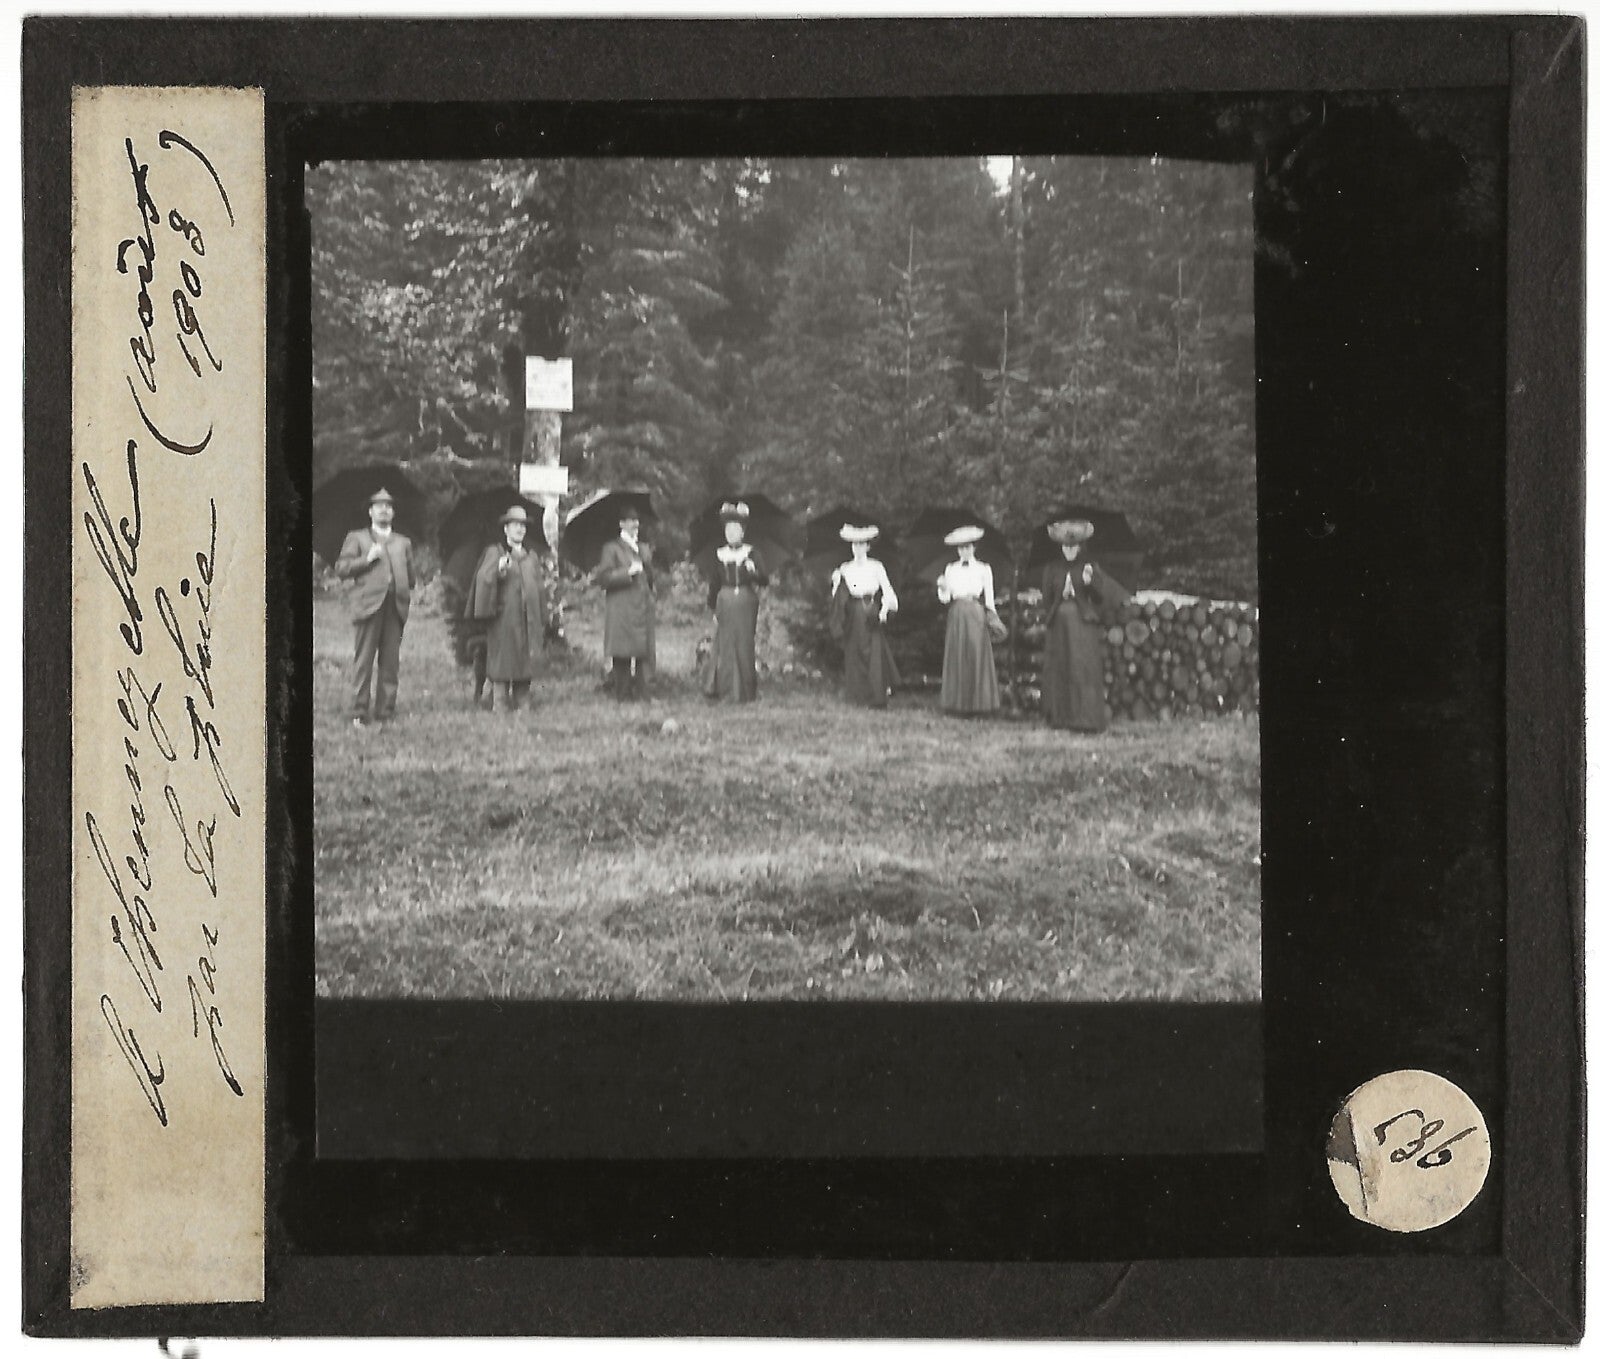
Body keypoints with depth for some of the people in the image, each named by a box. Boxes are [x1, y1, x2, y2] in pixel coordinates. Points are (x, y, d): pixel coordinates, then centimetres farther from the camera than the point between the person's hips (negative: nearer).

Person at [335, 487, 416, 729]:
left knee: (390, 663, 0)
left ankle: (384, 713, 3)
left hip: (395, 606, 3)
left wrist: (405, 590, 9)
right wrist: (367, 559, -6)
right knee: (363, 660, -7)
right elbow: (341, 569, 4)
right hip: (369, 604, -3)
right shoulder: (357, 538, 14)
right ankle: (361, 713, -5)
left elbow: (410, 577, 26)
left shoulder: (403, 543, 24)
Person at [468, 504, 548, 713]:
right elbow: (483, 578, -9)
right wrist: (498, 569, -29)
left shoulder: (532, 557, 18)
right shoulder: (494, 552, 4)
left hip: (528, 617, 4)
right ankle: (500, 703, -5)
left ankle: (520, 703, 6)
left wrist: (541, 623, 14)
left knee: (526, 663, 1)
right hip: (504, 619, -4)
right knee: (501, 664, -7)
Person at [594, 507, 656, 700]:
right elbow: (602, 577, -8)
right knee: (622, 655, -9)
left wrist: (651, 600, 20)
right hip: (622, 611, -6)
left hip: (643, 611, 6)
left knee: (642, 654, 1)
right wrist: (628, 573, -15)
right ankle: (621, 695, -5)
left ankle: (639, 694, 6)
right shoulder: (612, 549, 1)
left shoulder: (644, 550, 21)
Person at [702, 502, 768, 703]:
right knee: (724, 645, 0)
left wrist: (753, 572, -26)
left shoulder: (751, 553, 0)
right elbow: (715, 582, 13)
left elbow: (763, 580, -5)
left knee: (744, 646, 0)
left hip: (745, 604, -2)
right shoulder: (720, 554, 7)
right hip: (725, 602, 2)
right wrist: (713, 608, 12)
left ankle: (745, 693, 7)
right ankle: (725, 688, 7)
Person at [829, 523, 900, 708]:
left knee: (875, 654, -8)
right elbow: (838, 595, 10)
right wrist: (836, 582, -8)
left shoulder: (876, 567, 3)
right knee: (855, 656, 0)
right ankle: (862, 696, 7)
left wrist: (885, 609, -15)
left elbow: (887, 590, -1)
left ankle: (878, 697, 0)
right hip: (853, 615, 3)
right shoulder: (845, 569, 9)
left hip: (871, 614, -3)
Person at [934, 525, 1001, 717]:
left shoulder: (983, 569, 7)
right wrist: (942, 588, -14)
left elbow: (989, 597, 7)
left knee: (977, 656, -3)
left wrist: (993, 618, -2)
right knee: (956, 657, 0)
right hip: (956, 613, 2)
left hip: (976, 614, -1)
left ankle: (975, 704, 2)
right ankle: (956, 704, 4)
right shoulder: (951, 569, 11)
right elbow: (945, 598, 6)